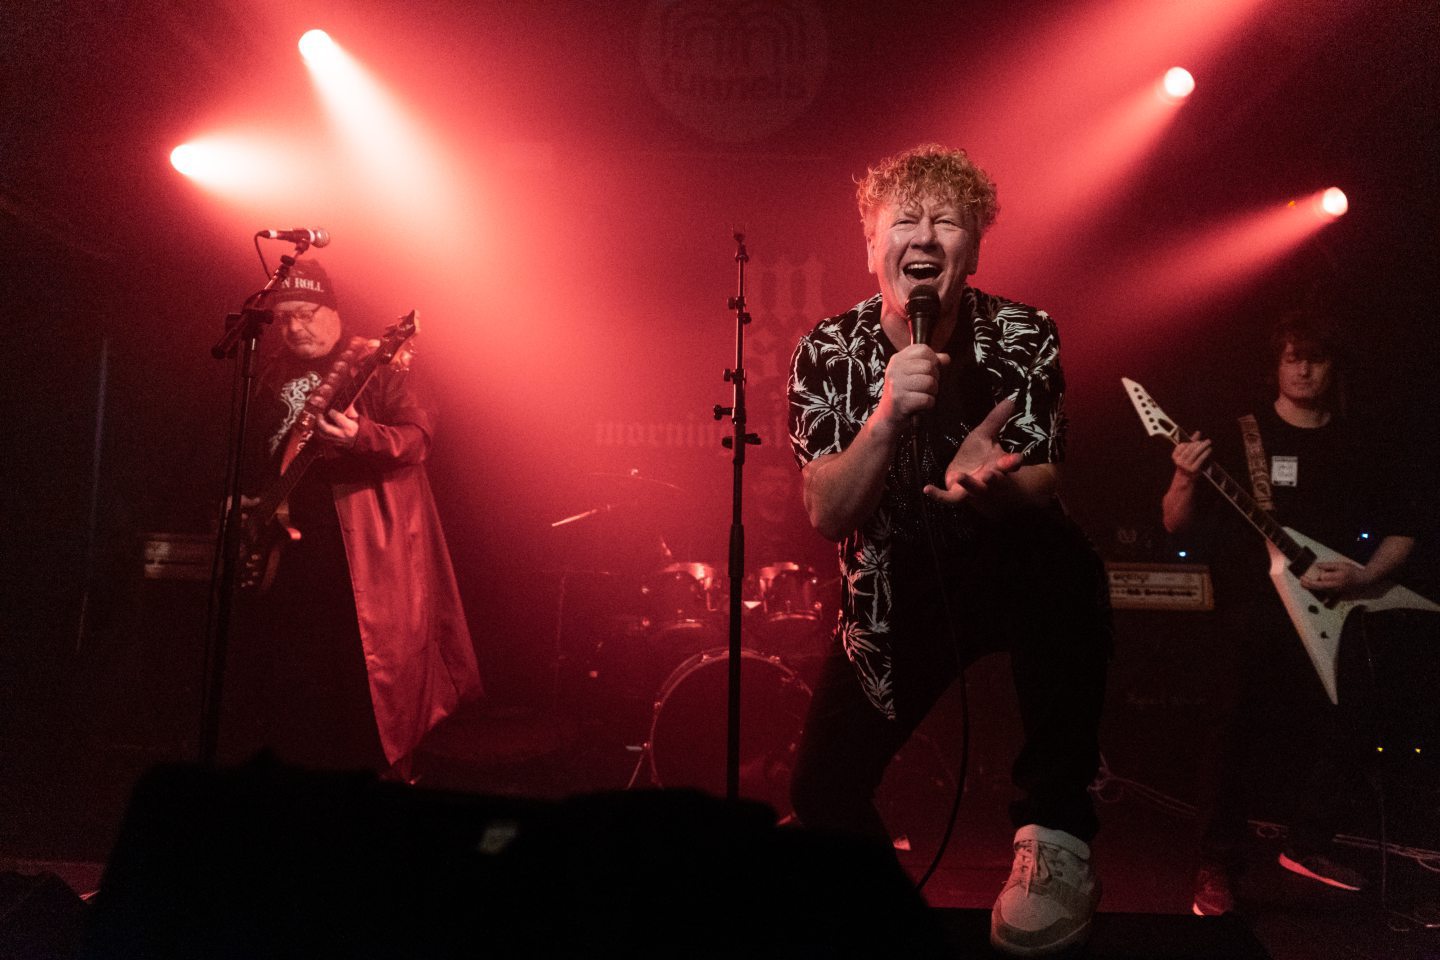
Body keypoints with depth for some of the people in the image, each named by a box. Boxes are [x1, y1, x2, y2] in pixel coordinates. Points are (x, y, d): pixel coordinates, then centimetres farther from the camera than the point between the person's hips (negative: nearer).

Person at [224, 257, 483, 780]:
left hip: (365, 547, -6)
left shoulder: (377, 365, -3)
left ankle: (388, 771, 8)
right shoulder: (273, 373, 15)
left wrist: (359, 437, -33)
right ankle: (295, 763, 29)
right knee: (285, 669, 13)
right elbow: (256, 454, 21)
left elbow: (418, 436, -16)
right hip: (288, 541, 6)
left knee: (369, 665, -5)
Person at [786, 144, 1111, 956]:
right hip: (893, 594, 2)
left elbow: (1044, 488, -12)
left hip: (1007, 574, -1)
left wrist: (990, 480, -36)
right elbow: (827, 514, -15)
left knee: (1063, 562, -36)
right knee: (823, 795, -3)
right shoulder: (830, 353, -9)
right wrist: (890, 414, -33)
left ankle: (1058, 833, -22)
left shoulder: (1025, 336, -10)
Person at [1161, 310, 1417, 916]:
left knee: (1337, 740, 5)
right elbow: (1177, 524, -2)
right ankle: (1217, 868, 7)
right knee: (1236, 737, -5)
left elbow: (1400, 534, 15)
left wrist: (1362, 577, -4)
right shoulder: (1239, 437, 2)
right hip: (1249, 620, -3)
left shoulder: (1357, 445, 11)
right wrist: (1187, 480, -23)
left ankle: (1307, 844, 29)